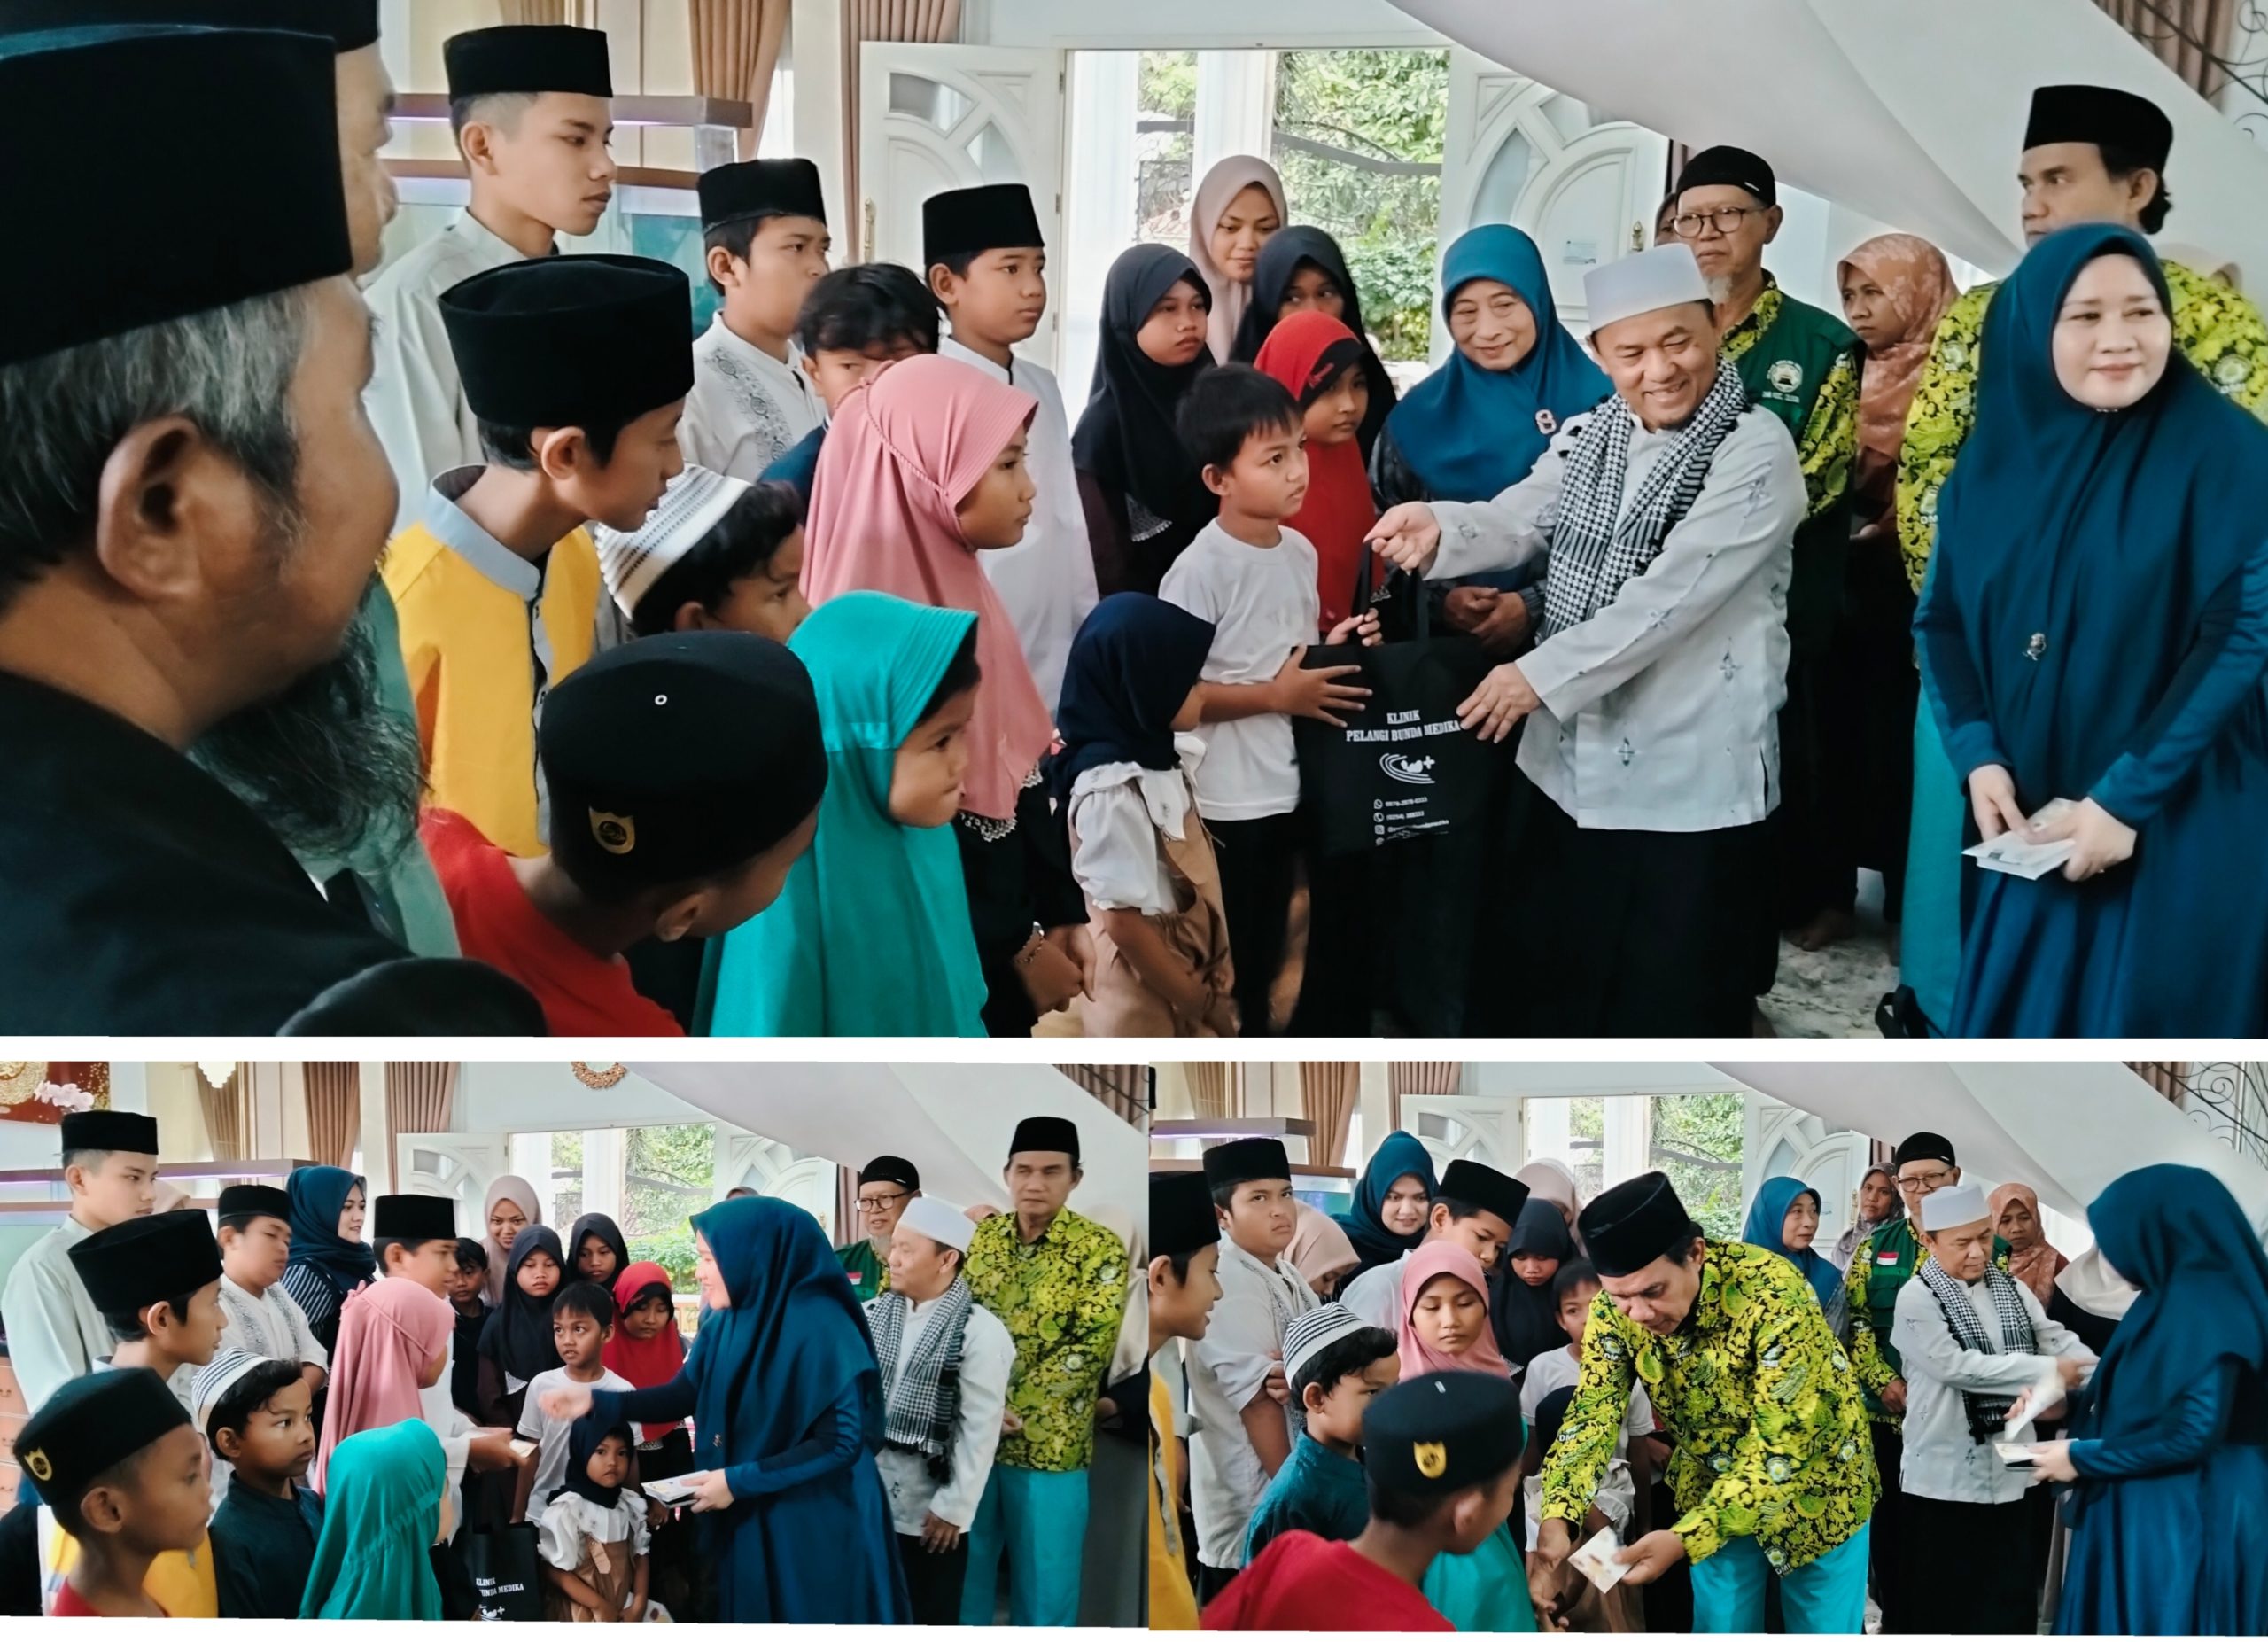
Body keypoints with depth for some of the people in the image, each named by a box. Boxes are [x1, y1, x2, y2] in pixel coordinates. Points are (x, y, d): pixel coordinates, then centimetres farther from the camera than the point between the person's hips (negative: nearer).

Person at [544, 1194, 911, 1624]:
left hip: (817, 1524, -7)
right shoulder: (726, 1322, 0)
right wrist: (596, 1401, -2)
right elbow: (684, 1395, 9)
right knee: (751, 1613, 17)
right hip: (747, 1518, 7)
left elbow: (841, 1441, -23)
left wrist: (739, 1482, -21)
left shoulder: (819, 1326, -23)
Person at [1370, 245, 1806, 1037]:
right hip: (1570, 757, 7)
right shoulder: (1596, 436, 8)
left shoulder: (1756, 450, -14)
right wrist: (1439, 526, -23)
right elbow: (1518, 520, -1)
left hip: (1690, 773, -7)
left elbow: (1673, 592, -21)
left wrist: (1542, 674, -21)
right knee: (1557, 973, 20)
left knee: (1672, 998, 5)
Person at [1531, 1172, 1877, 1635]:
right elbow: (1593, 1411, -19)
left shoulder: (1773, 1293, -34)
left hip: (1814, 1485, -3)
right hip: (1713, 1490, 3)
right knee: (1721, 1627, 11)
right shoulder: (1615, 1309, -20)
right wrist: (1555, 1518, -36)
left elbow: (1780, 1447, -33)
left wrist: (1685, 1540, -41)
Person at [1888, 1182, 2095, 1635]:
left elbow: (2060, 1341, 3)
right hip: (1944, 1475, -5)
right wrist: (2046, 1371, -20)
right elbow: (1956, 1365, -21)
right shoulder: (1917, 1298, -10)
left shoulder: (2013, 1290, 11)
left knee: (2011, 1605, 12)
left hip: (2009, 1469, 6)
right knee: (1942, 1606, 4)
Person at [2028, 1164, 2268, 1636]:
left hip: (2176, 1522, -9)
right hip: (2152, 1510, 9)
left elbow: (2194, 1431, -24)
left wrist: (2082, 1457, -16)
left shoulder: (2203, 1307, -20)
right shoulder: (2178, 1298, 10)